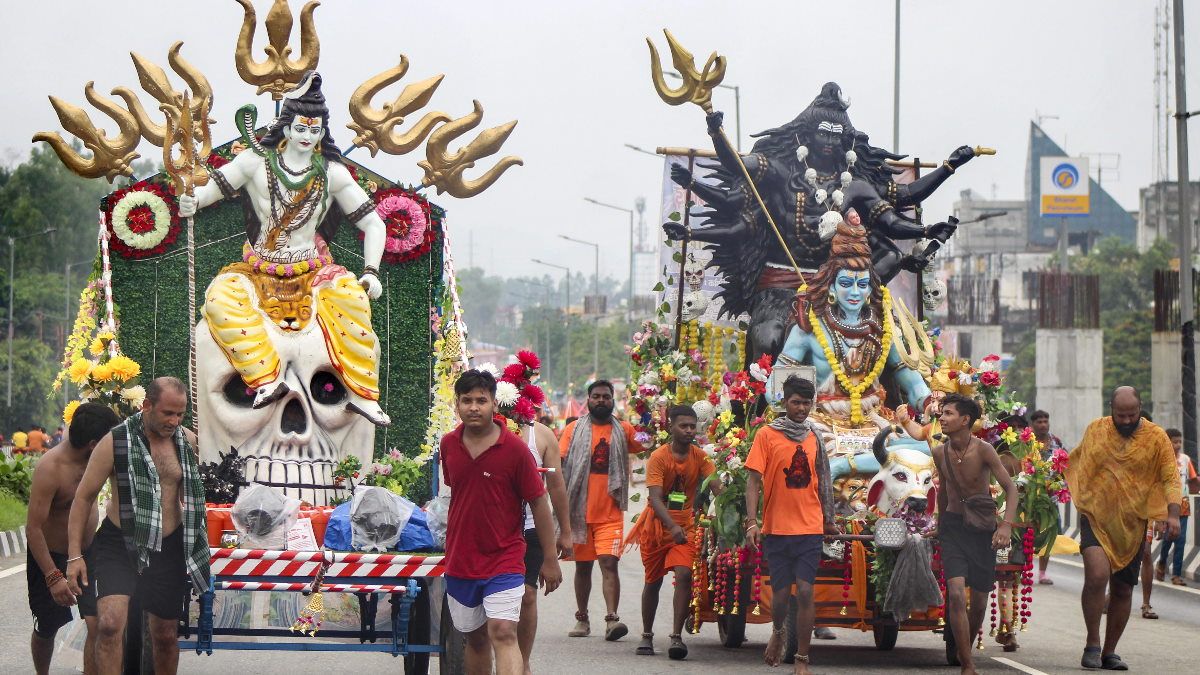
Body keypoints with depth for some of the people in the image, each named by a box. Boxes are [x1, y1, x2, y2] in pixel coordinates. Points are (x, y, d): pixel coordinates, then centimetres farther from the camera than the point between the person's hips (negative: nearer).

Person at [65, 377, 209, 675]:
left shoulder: (189, 441, 1)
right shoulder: (115, 442, -11)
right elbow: (84, 497, -6)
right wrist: (74, 555, -10)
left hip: (169, 548, 4)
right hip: (119, 542, -4)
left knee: (166, 636, 12)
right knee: (110, 624, -24)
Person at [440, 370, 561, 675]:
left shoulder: (514, 448, -10)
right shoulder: (449, 445, 2)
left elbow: (539, 503, -4)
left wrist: (550, 560, -2)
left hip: (504, 558, -4)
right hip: (460, 559, 5)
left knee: (503, 633, -18)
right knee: (474, 637, 14)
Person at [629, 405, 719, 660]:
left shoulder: (700, 457, -2)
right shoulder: (658, 457, -12)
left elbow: (716, 487, -12)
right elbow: (655, 498, -21)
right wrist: (672, 526, -36)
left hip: (685, 526, 1)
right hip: (657, 524, -1)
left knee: (684, 575, -19)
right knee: (653, 580, 12)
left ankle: (676, 636, -18)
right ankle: (646, 636, 26)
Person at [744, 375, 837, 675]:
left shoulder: (814, 439, 9)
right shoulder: (767, 435, -2)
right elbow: (753, 480, -5)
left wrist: (828, 521, 22)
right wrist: (752, 522, -14)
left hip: (810, 529, 2)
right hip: (776, 529, -2)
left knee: (805, 592, -6)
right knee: (781, 593, 4)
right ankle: (778, 632, 37)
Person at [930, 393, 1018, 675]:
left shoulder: (983, 451, -14)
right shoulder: (940, 453, -1)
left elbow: (1010, 487, -18)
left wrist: (1006, 525, -32)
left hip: (982, 528, -1)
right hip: (953, 526, 1)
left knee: (979, 603, 6)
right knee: (956, 595, -17)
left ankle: (966, 649, 33)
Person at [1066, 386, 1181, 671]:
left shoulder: (1156, 437, -2)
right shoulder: (1095, 430, 2)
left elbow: (1171, 478, -6)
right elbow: (1077, 460, 21)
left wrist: (1173, 514, -20)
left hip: (1132, 526, 1)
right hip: (1095, 518, -1)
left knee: (1123, 590, 8)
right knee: (1097, 575, -22)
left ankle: (1109, 652, 22)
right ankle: (1092, 645, -10)